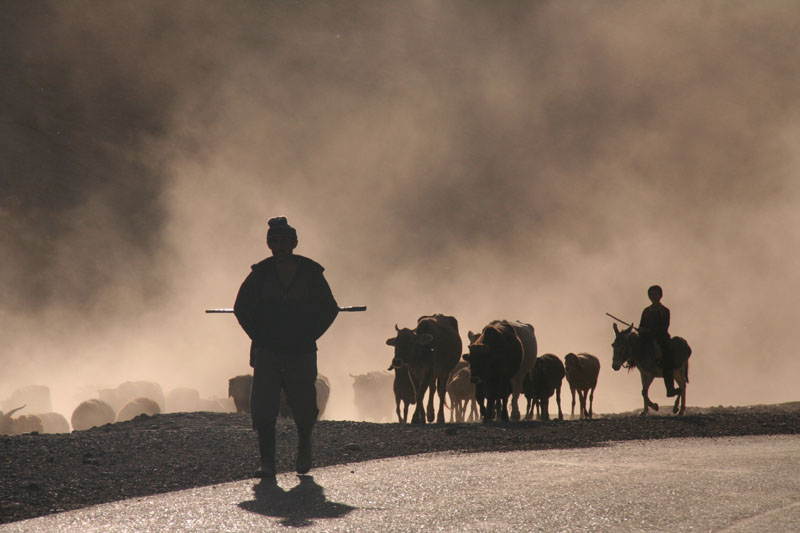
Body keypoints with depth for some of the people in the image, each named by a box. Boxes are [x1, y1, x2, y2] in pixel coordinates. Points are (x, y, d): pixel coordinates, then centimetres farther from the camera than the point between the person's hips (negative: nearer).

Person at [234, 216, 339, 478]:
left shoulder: (310, 273, -1)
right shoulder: (260, 273, 0)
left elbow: (329, 309, 6)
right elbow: (242, 307, 10)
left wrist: (309, 336, -1)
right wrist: (258, 336, 2)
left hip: (301, 353, 0)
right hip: (267, 353, 0)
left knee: (303, 407, 6)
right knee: (263, 409, -10)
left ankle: (304, 447, 35)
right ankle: (267, 462, -6)